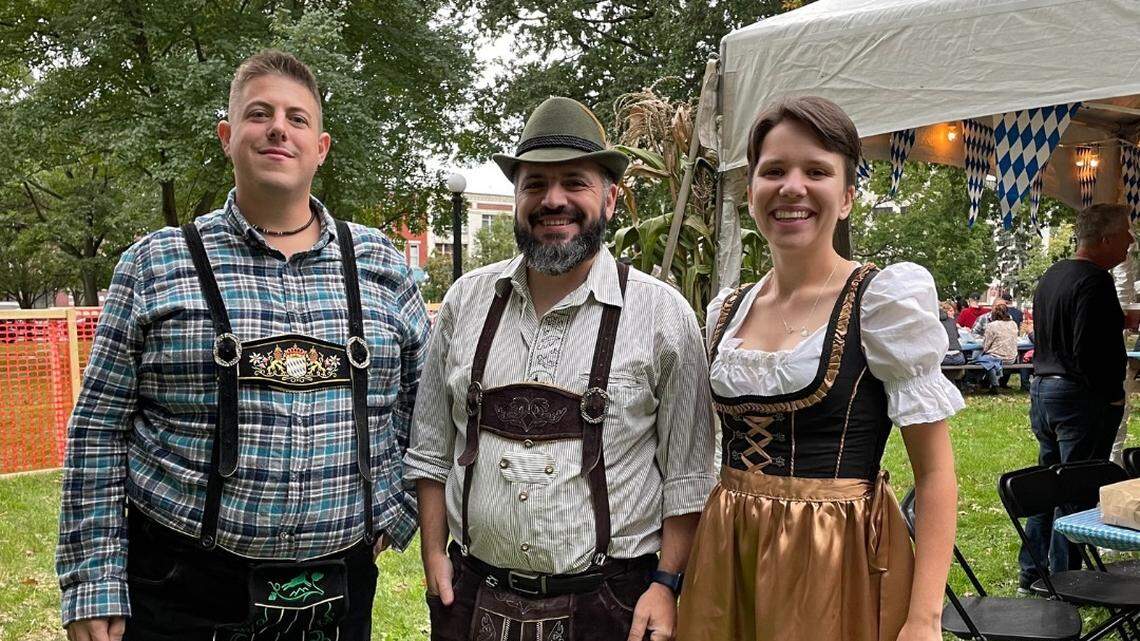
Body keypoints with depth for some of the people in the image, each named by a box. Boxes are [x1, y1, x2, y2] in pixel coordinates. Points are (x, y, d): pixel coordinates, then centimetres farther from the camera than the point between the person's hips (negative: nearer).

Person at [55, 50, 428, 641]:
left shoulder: (382, 265, 4)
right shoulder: (155, 266, -2)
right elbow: (99, 431, -1)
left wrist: (397, 512, 6)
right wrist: (94, 587, -4)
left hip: (339, 590, 2)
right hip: (182, 592, -1)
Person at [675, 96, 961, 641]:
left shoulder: (886, 298, -10)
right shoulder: (727, 310, 6)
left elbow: (935, 472, -10)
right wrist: (667, 581, 13)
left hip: (840, 563, -5)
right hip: (727, 558, 5)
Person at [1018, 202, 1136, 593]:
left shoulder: (1051, 276, 12)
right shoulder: (1094, 282, -18)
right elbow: (1090, 352, -24)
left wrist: (1120, 321, 22)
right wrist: (1112, 397, -13)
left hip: (1042, 389, 9)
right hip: (1080, 398, -9)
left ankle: (1032, 574, 23)